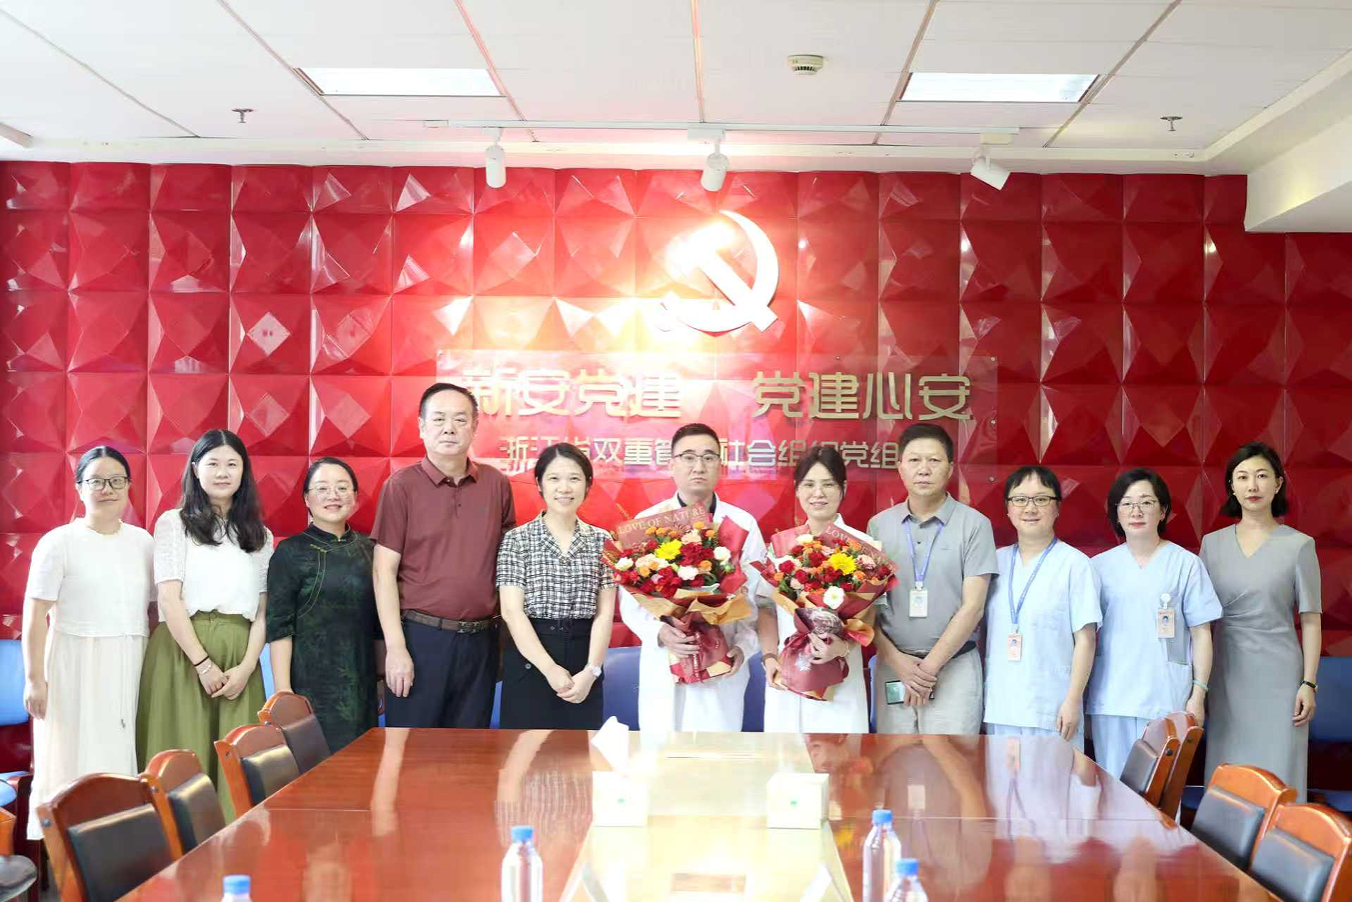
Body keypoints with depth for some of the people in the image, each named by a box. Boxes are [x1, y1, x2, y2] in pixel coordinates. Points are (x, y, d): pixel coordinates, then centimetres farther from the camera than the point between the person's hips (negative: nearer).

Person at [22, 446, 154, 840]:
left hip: (133, 669, 3)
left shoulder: (143, 541, 8)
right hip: (76, 667, -3)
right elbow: (35, 616, -6)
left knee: (127, 760, 3)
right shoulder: (59, 542, -4)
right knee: (77, 763, 0)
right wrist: (35, 678, -11)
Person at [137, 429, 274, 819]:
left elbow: (262, 611, 9)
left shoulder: (260, 535, 15)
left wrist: (246, 667, -6)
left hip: (238, 657, 3)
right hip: (182, 652, -3)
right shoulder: (174, 523, 5)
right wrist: (202, 663, -12)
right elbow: (169, 600, -4)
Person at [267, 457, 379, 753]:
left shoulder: (369, 549, 10)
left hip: (361, 686, 4)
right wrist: (283, 690, -14)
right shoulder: (291, 552, -3)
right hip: (312, 684, -4)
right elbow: (279, 627, -7)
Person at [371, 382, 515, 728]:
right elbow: (383, 571, -6)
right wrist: (395, 647, -12)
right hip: (420, 637, -3)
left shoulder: (497, 485, 5)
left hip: (480, 640, 3)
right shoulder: (401, 486, -5)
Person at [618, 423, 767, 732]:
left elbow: (760, 596, 2)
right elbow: (630, 599, 0)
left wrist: (743, 646, -13)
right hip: (662, 669, 0)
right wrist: (659, 632, -18)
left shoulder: (743, 524, 4)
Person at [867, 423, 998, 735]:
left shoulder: (974, 525, -1)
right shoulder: (879, 526, 7)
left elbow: (972, 607, -5)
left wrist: (930, 666, -8)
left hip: (953, 667, -3)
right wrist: (896, 660, -7)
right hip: (892, 666, 3)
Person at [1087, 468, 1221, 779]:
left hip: (1165, 700, -2)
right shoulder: (1100, 565, 8)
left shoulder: (1185, 564, 2)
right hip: (1110, 701, 2)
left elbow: (1201, 634, 3)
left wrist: (1198, 694, -3)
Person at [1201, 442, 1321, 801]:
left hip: (1277, 675, -2)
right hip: (1226, 674, 3)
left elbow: (1310, 621, 0)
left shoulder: (1298, 545, -1)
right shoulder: (1213, 543, 7)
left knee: (1277, 778, 0)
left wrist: (1309, 683, -6)